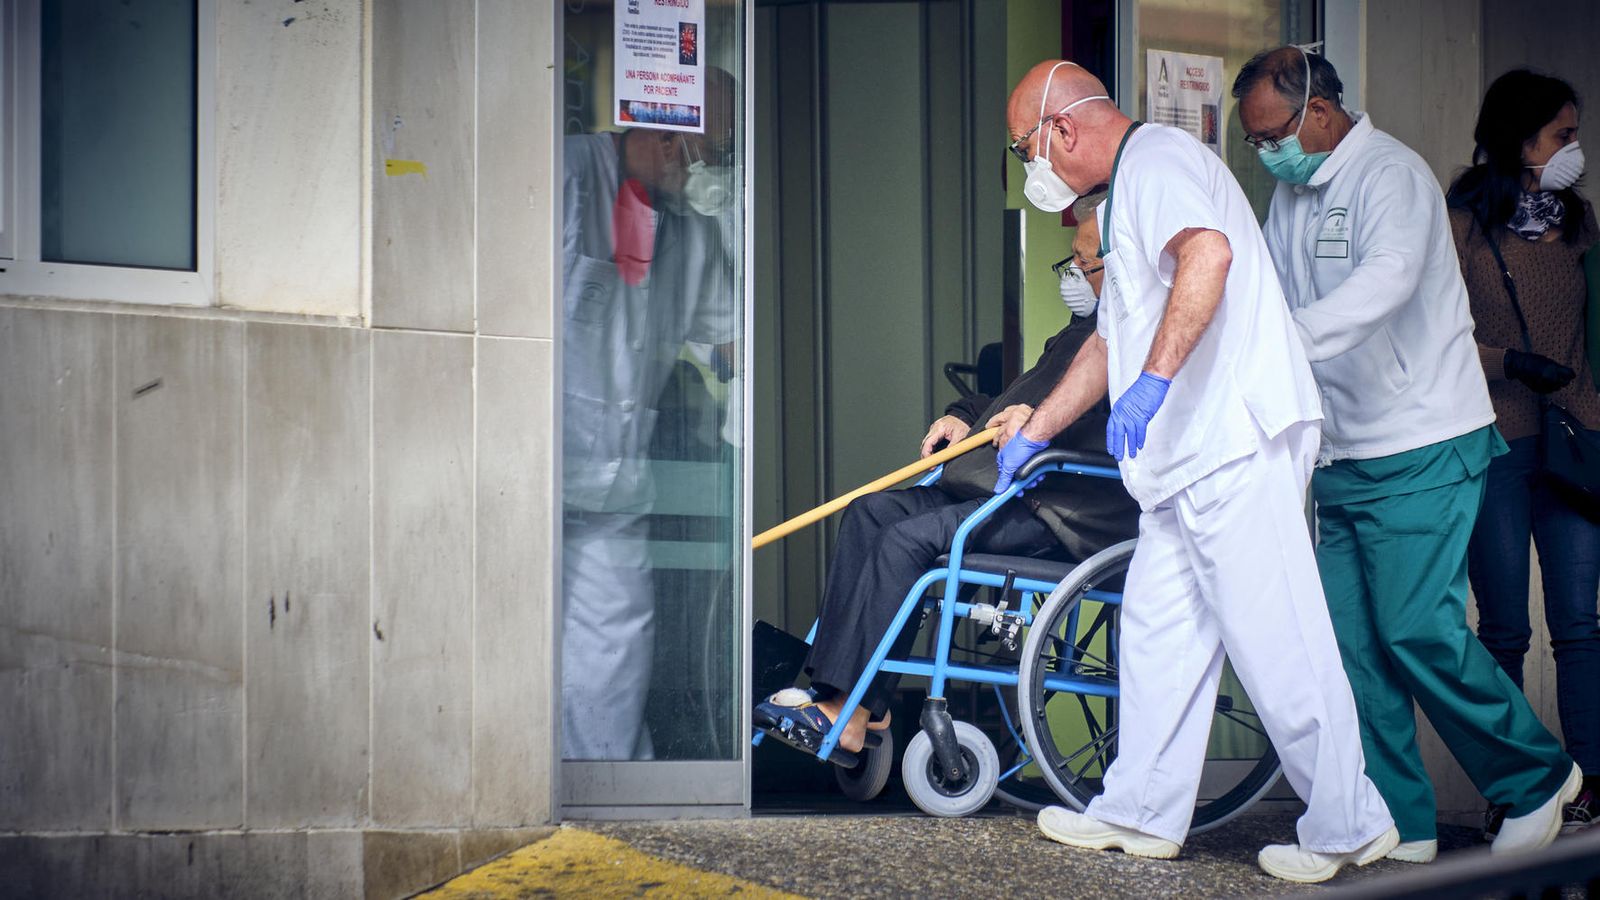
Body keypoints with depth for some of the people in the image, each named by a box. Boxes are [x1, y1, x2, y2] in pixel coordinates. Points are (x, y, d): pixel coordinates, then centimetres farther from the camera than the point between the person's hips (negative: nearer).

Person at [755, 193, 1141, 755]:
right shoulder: (1082, 330, 25)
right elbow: (1017, 401, 32)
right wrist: (962, 416, 14)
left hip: (1068, 516, -10)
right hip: (1014, 495, 11)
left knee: (911, 537, -23)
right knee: (872, 510, -2)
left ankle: (848, 708, -18)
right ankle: (832, 682, -10)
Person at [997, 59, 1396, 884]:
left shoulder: (1156, 158, -8)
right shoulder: (1129, 191, 26)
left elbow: (1207, 254, -30)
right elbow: (1111, 342, 33)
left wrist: (1153, 380, -35)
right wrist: (1031, 435, 36)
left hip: (1237, 445, -11)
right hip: (1192, 454, 11)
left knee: (1274, 641, -7)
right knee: (1156, 627, 13)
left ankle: (1347, 825, 0)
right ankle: (1142, 813, 20)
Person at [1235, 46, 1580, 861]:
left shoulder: (1390, 174, -14)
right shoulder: (1290, 196, 13)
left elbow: (1387, 279, -32)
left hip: (1421, 450, -8)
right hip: (1342, 457, 8)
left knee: (1419, 632, -10)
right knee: (1350, 642, 3)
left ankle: (1536, 777, 11)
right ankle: (1399, 824, 11)